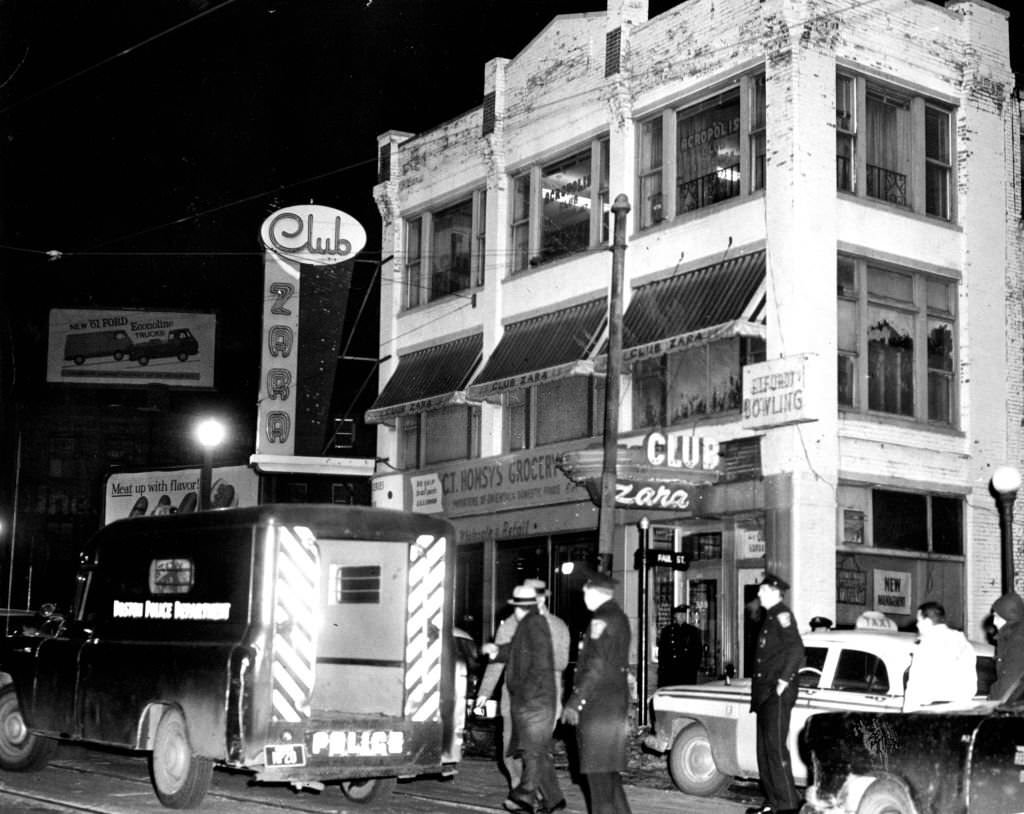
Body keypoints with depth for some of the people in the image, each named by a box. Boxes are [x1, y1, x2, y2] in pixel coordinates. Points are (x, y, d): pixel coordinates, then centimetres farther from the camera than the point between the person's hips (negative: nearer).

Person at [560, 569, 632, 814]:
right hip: (617, 701, 9)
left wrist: (575, 702, -18)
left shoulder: (601, 620, -15)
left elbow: (597, 666, -20)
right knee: (610, 768, 15)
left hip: (599, 703, -9)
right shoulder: (619, 617, 15)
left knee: (598, 768, -4)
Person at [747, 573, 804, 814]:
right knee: (765, 749, 12)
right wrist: (759, 690, 16)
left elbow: (796, 649, -21)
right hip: (765, 694, 10)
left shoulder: (782, 615, -10)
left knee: (775, 748, -11)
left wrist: (783, 681, -21)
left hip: (777, 694, -10)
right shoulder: (770, 617, 19)